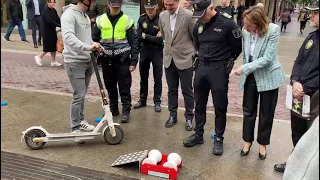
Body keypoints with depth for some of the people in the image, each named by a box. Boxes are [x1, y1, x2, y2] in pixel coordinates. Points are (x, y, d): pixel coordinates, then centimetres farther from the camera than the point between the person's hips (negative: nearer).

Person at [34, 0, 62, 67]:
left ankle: (53, 61, 16)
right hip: (47, 31, -8)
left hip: (53, 30, 8)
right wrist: (59, 25, -31)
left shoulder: (54, 10, 10)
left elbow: (58, 19, 3)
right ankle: (39, 57, 15)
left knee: (54, 46, 8)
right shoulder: (45, 10, -14)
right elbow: (49, 21, -25)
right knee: (48, 46, -5)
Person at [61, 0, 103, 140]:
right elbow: (68, 37, -31)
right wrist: (89, 47, -39)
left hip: (87, 61, 8)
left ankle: (81, 121, 33)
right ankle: (75, 129, 7)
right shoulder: (69, 14, -15)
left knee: (82, 94, 18)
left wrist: (95, 47, 1)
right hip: (75, 62, -8)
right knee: (78, 95, -5)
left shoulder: (86, 16, 13)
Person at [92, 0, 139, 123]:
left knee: (124, 87, 2)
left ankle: (126, 111, 12)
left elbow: (134, 42, -2)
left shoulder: (127, 21, -3)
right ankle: (113, 108, 27)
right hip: (107, 59, 3)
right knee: (110, 86, 12)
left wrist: (133, 61, -5)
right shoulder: (100, 20, 2)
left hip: (123, 59, -2)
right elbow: (94, 39, 10)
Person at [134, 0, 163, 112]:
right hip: (144, 51, 4)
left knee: (158, 79, 5)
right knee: (143, 78, 14)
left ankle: (157, 102, 16)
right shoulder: (142, 19, -1)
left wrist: (145, 36, -14)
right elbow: (138, 37, -7)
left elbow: (160, 39, -18)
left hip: (157, 52, -3)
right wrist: (153, 38, -19)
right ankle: (142, 100, 27)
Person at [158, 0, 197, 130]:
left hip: (185, 59, -4)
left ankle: (189, 117, 20)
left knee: (187, 91, 6)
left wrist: (194, 54, 2)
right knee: (172, 90, 13)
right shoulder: (162, 15, 2)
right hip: (169, 58, 4)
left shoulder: (188, 15, -14)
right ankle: (173, 115, 27)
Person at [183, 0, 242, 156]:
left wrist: (227, 62, 4)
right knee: (199, 104, 13)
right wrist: (203, 59, 14)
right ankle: (198, 134, 28)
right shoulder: (198, 25, 5)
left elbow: (238, 46, -4)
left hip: (219, 69, -5)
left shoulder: (227, 23, -13)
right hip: (201, 68, 6)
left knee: (220, 106, 3)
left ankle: (219, 139, 17)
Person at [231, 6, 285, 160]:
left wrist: (244, 68, -28)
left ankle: (263, 143, 30)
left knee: (266, 114, 10)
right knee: (248, 111, 12)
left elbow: (267, 58, -25)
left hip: (268, 77, -3)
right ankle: (247, 140, 31)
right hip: (250, 76, 3)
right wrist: (244, 71, 6)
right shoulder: (245, 31, -10)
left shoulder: (273, 30, -22)